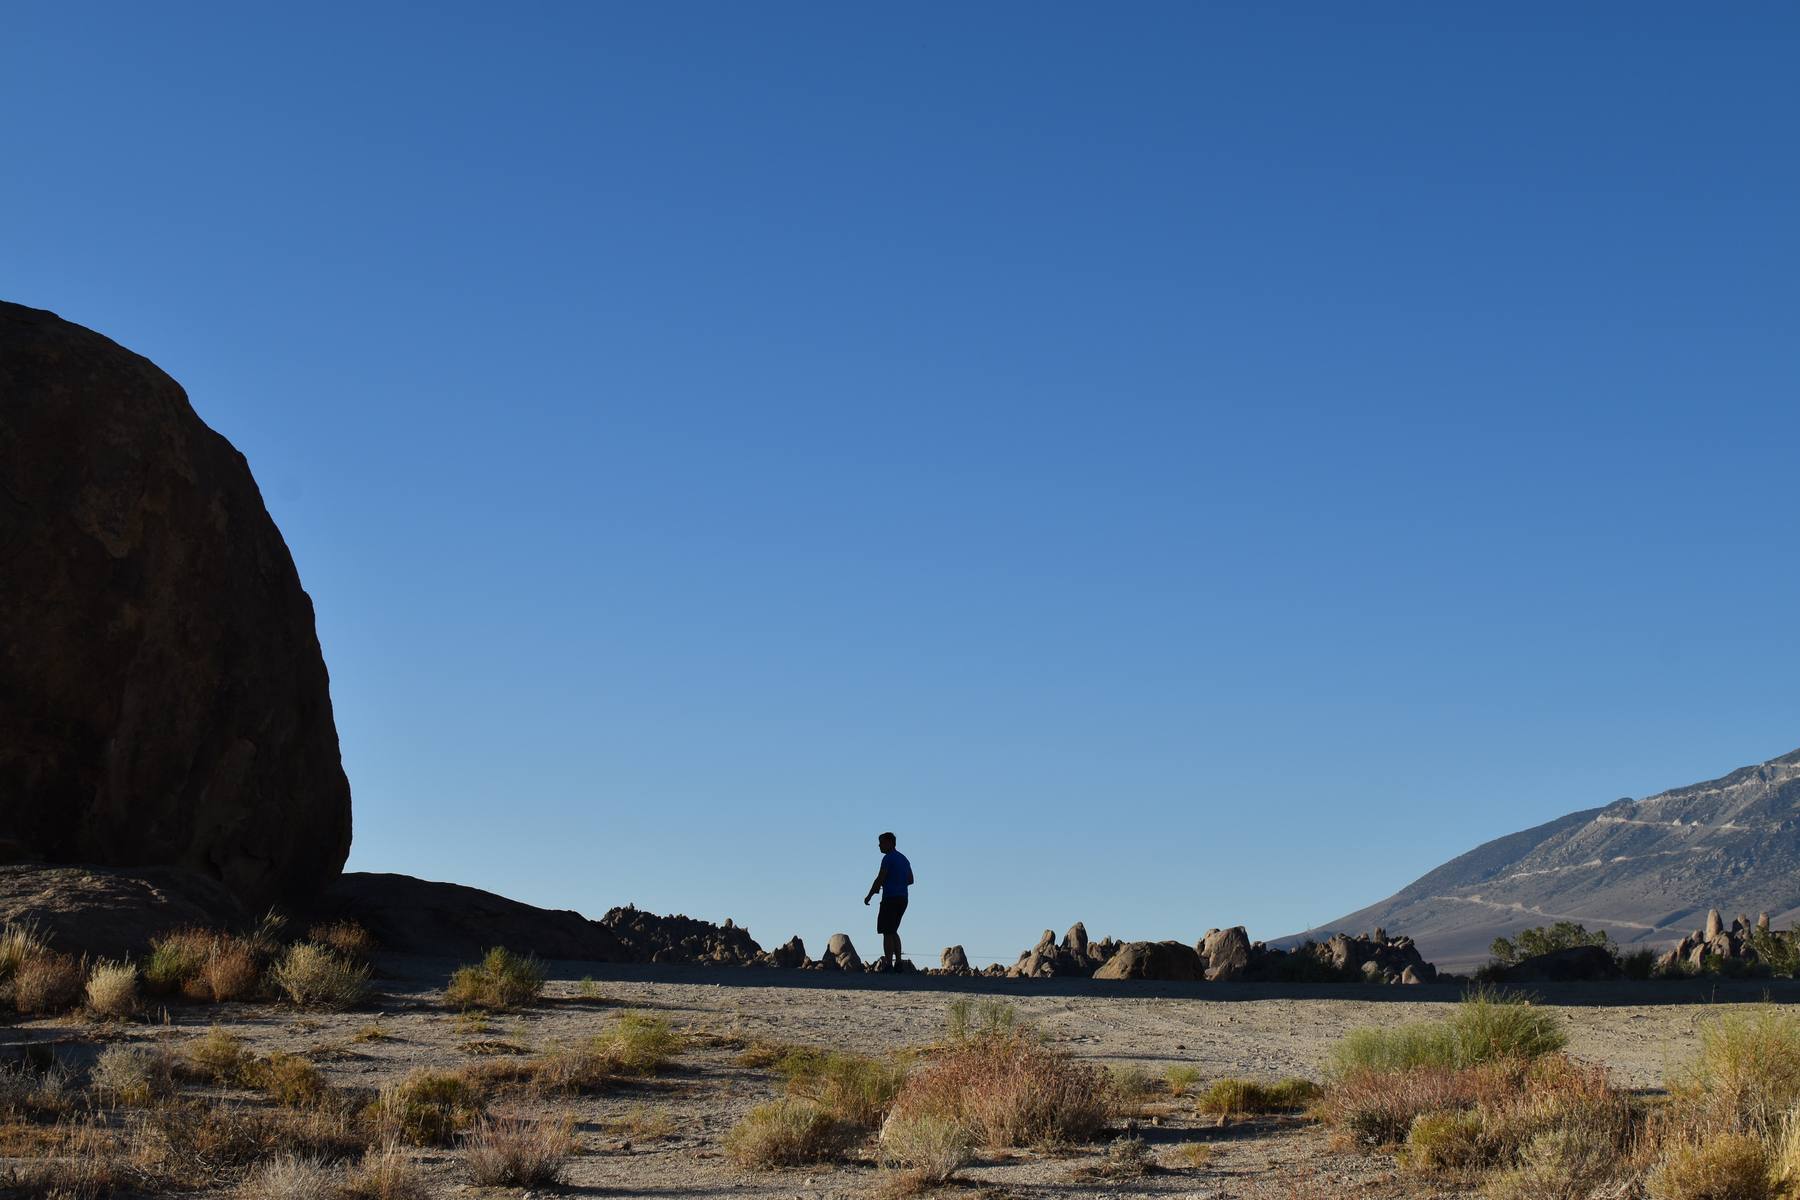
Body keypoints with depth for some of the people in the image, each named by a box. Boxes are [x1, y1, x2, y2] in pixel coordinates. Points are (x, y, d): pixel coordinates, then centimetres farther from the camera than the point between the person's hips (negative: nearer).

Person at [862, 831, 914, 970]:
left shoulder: (888, 858, -10)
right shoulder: (903, 858, 17)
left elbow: (880, 879, -14)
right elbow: (910, 880, 22)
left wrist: (869, 896, -5)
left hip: (891, 899, -9)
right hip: (903, 898, 9)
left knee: (887, 932, -7)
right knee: (893, 931, 17)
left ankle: (888, 964, -11)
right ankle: (898, 962, 11)